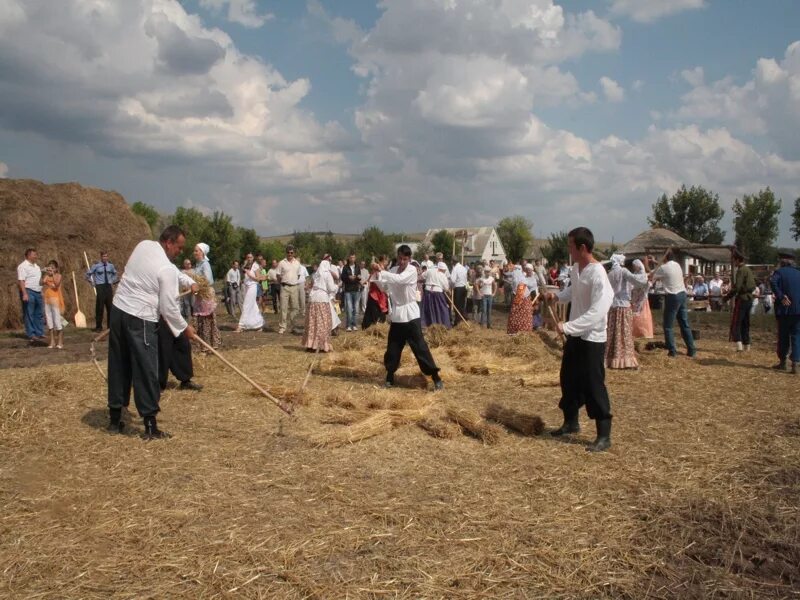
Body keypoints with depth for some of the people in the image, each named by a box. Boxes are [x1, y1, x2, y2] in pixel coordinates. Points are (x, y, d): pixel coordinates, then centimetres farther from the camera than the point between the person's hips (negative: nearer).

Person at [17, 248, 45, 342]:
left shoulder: (36, 266, 18)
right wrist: (24, 294, -23)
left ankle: (39, 333, 15)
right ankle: (31, 335, -2)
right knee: (29, 315, -4)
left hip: (38, 292, 8)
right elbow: (21, 281, -16)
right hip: (28, 292, -8)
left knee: (39, 314, 9)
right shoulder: (23, 266, -9)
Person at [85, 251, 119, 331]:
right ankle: (98, 327, 2)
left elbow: (114, 274, 27)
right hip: (100, 287, -4)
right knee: (100, 307, -5)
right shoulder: (96, 265, -5)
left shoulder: (110, 266, 7)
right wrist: (92, 283, 4)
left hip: (109, 287, 4)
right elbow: (88, 274, 6)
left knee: (110, 307, 5)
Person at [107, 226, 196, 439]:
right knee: (146, 371, -2)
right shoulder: (167, 269, -17)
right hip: (140, 319, -8)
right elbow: (169, 308, -13)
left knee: (119, 367, 15)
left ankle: (115, 419, 25)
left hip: (118, 309, 8)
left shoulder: (143, 245, 5)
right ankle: (150, 426, 1)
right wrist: (185, 328, 2)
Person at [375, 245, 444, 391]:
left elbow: (399, 280, -28)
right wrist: (378, 274, -11)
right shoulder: (393, 270, 8)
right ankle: (389, 377, 26)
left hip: (410, 314, -5)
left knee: (420, 347, -8)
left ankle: (436, 378, -4)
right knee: (393, 348, 11)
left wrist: (381, 271, -29)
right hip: (396, 314, 5)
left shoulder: (412, 270, -10)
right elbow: (384, 288, 4)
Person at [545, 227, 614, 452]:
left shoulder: (597, 274, -24)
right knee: (569, 379, 19)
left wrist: (568, 326, -31)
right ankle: (571, 422, 38)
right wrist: (557, 295, 5)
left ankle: (604, 436, 8)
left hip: (592, 339, -9)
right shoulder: (576, 268, 3)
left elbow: (597, 312, -29)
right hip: (575, 335, 9)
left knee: (593, 386, -3)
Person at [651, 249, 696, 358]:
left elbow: (652, 277, 1)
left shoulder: (663, 268, -11)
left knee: (668, 325, 1)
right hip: (682, 294, 7)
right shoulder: (678, 265, 10)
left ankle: (672, 351, -2)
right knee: (685, 324, 12)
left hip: (672, 297, -7)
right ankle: (691, 349, 14)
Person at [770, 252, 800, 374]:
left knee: (783, 335, 10)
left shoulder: (779, 272, -2)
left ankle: (782, 362, 19)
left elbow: (773, 282, -22)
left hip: (784, 309, -2)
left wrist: (781, 297, -18)